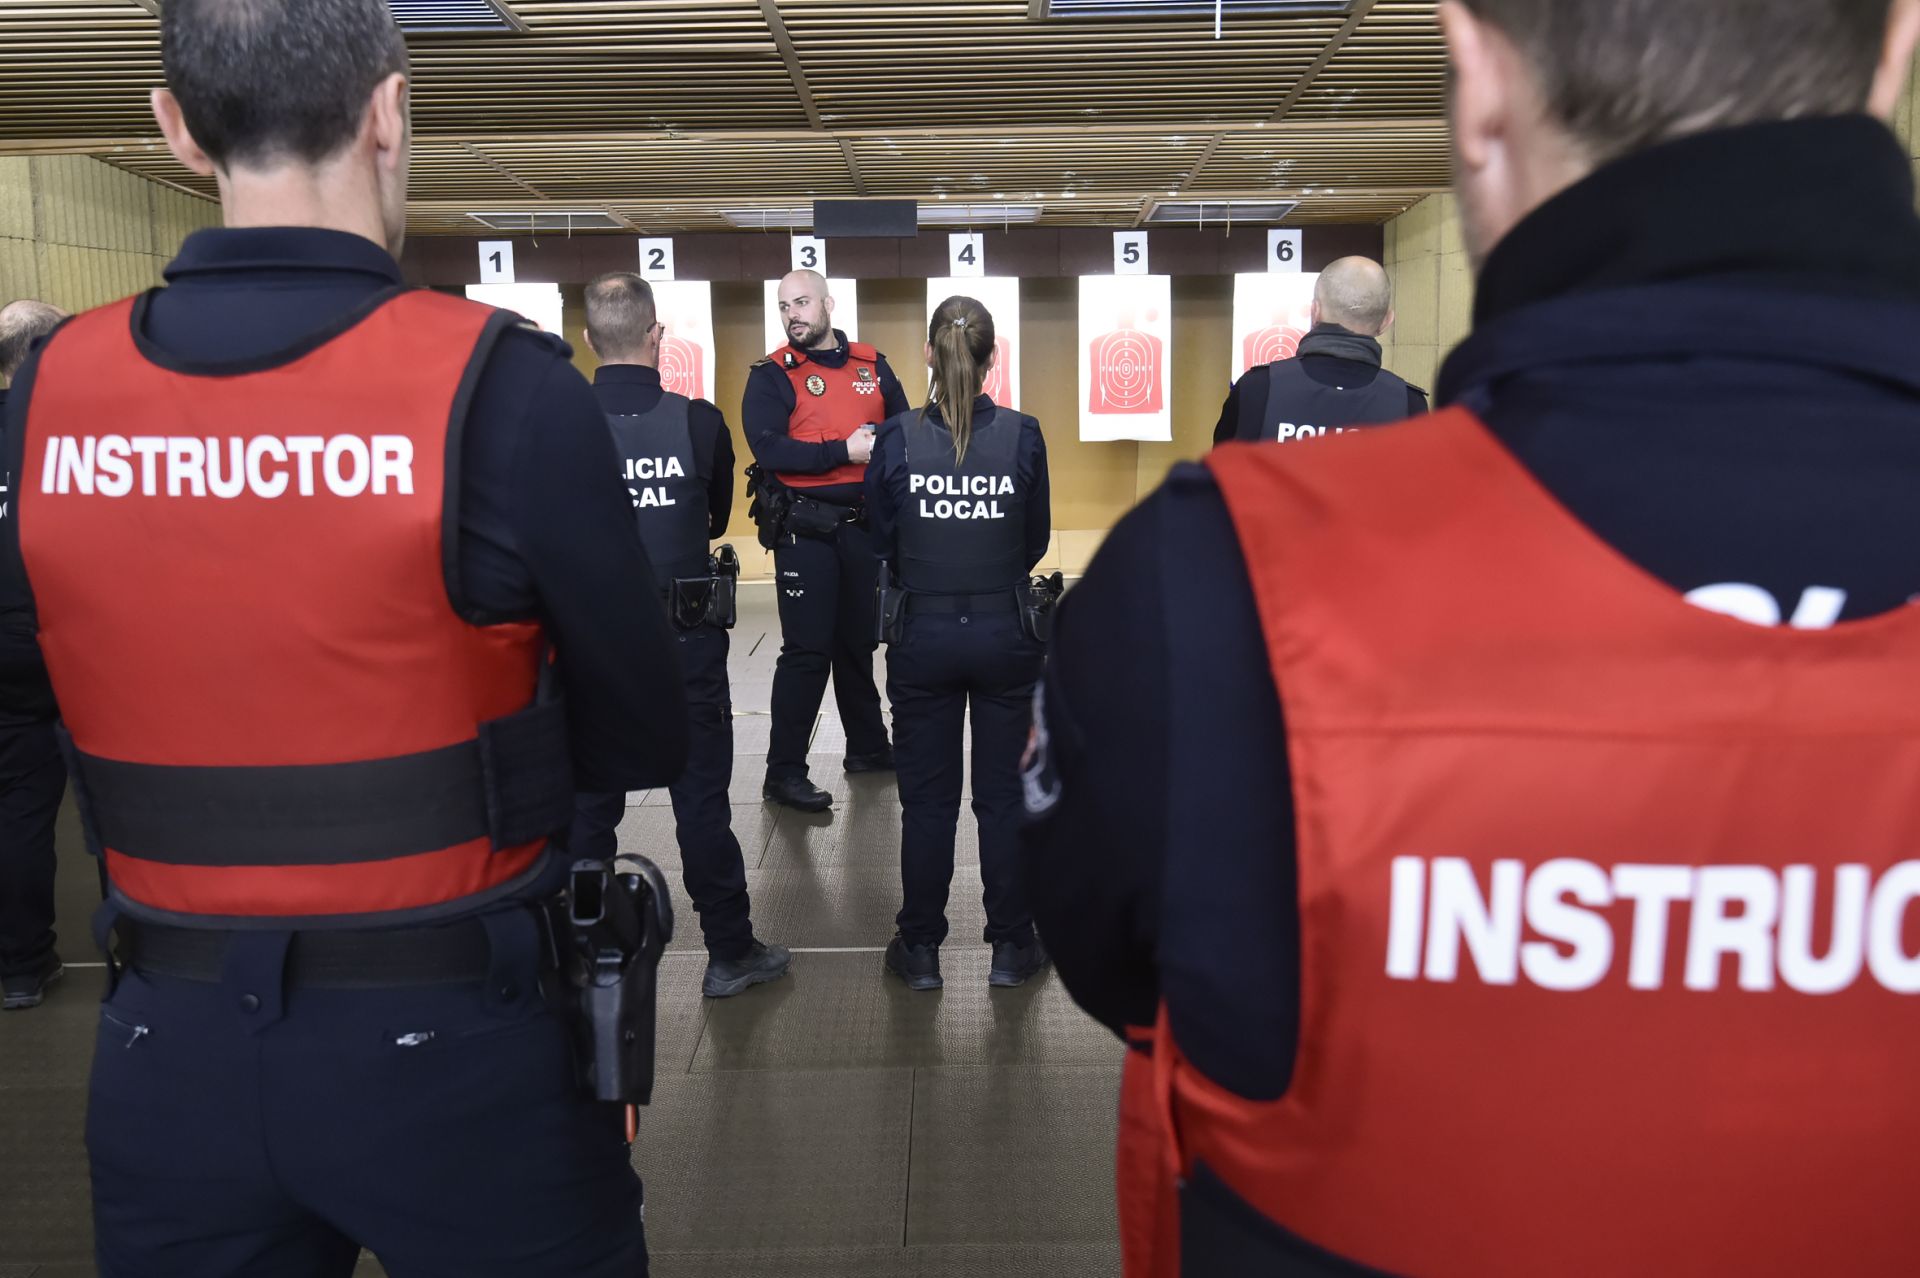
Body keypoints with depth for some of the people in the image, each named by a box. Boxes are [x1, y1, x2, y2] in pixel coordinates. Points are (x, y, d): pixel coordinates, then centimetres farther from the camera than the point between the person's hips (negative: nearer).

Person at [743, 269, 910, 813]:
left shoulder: (871, 365, 10)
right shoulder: (772, 375, -3)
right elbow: (768, 447, -16)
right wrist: (845, 451, -19)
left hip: (865, 524, 4)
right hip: (805, 529, -4)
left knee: (859, 641, 15)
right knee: (807, 650, -4)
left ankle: (867, 746, 30)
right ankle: (784, 771, 5)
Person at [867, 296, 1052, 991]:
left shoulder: (897, 437, -9)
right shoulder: (1022, 435, -8)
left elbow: (883, 544, 2)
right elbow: (1036, 542, 3)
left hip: (924, 635, 0)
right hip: (1006, 634, 0)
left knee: (926, 797, 11)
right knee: (1004, 794, 12)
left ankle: (920, 949, 22)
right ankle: (1012, 945, 23)